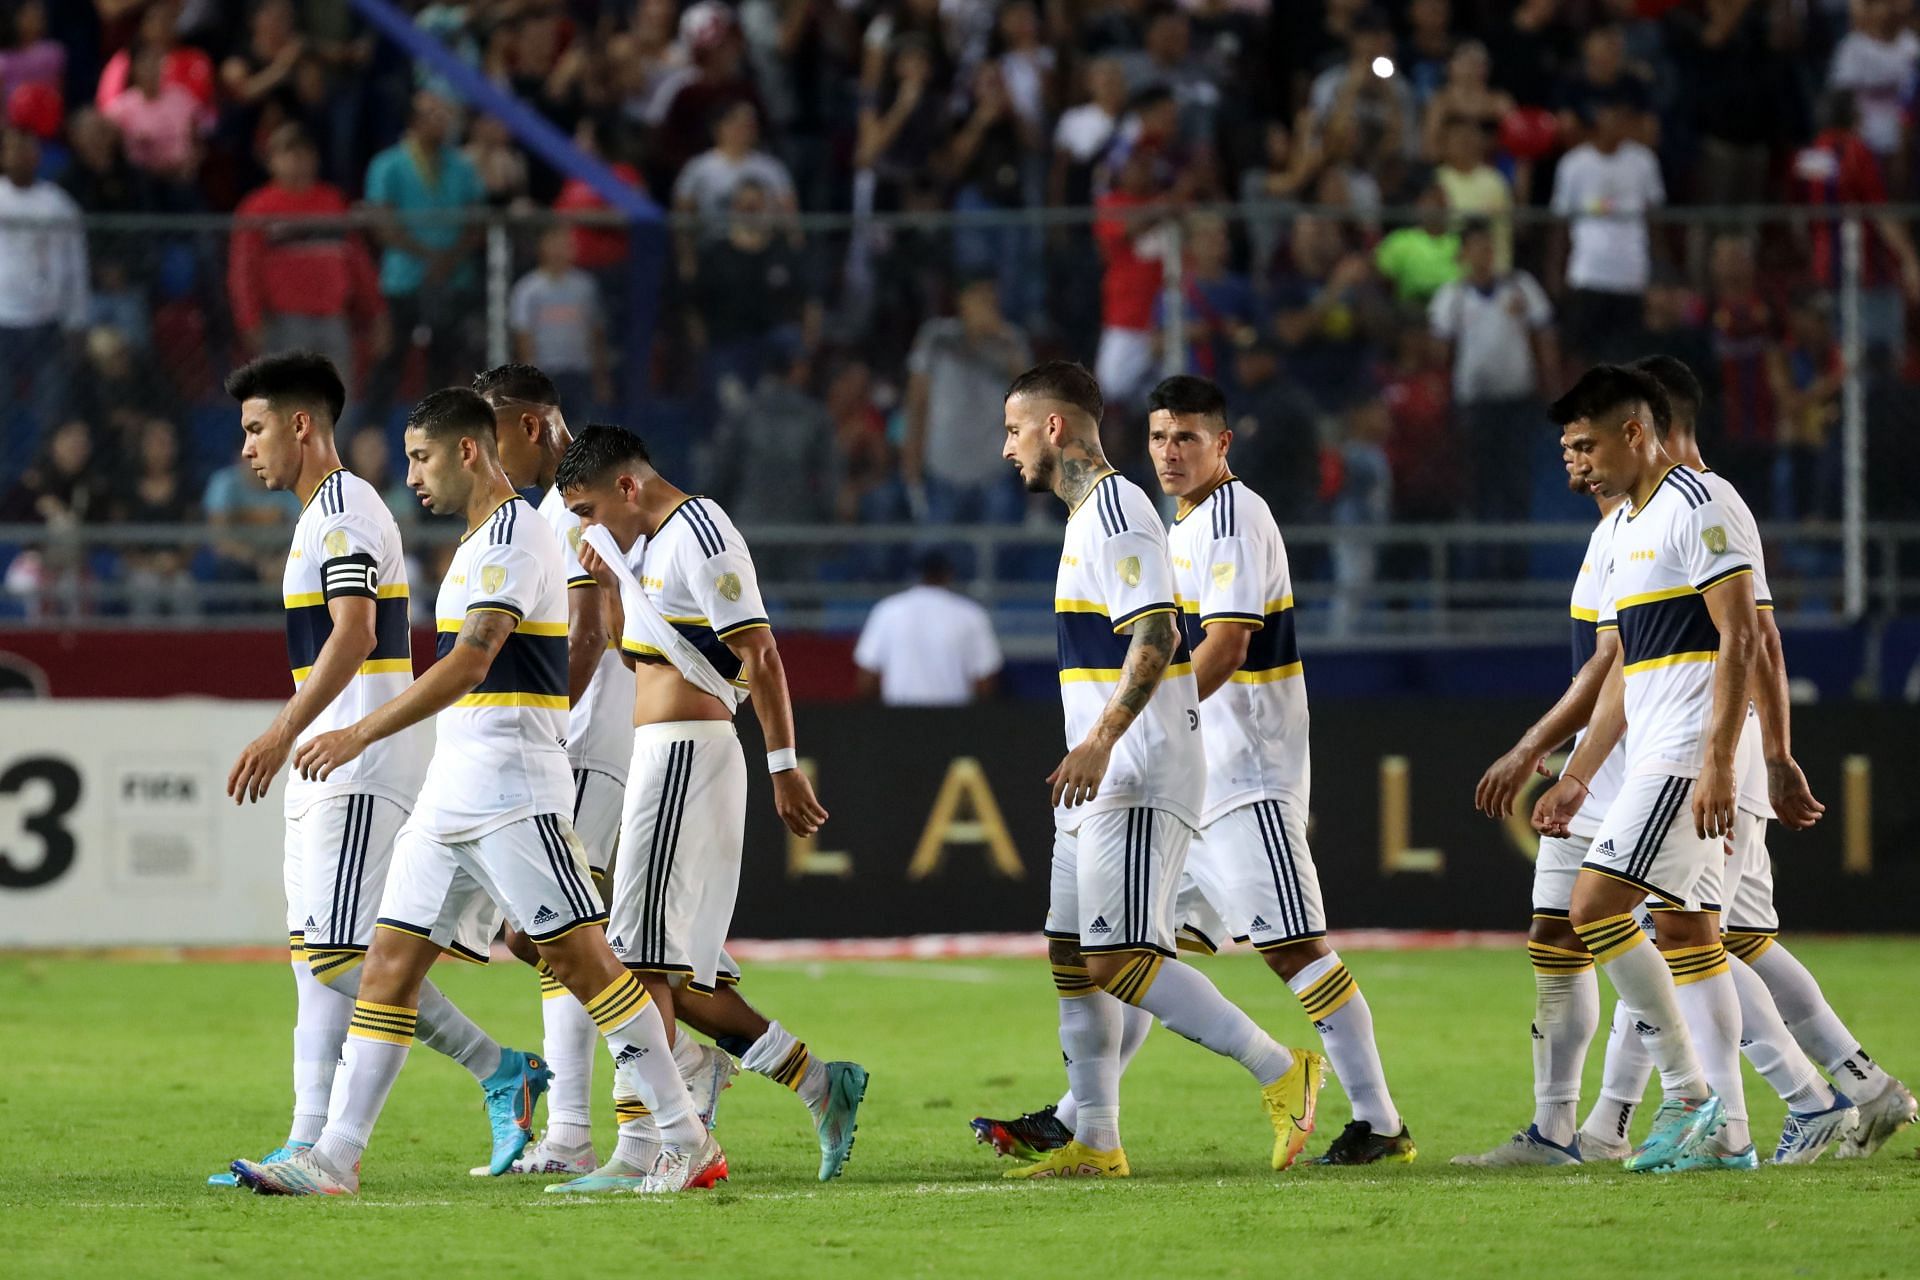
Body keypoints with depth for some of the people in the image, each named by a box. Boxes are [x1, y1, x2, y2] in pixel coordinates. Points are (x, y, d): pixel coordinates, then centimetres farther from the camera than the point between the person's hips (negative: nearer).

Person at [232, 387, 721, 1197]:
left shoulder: (512, 533, -11)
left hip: (511, 788, -10)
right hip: (452, 792, 10)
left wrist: (363, 733, -28)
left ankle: (688, 1144, -5)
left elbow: (472, 661, -23)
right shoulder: (481, 540, 20)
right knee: (391, 958, 3)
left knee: (578, 955, -10)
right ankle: (335, 1159, 2)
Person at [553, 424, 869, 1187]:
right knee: (683, 978, 7)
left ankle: (642, 1148, -13)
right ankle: (822, 1085, 10)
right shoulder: (648, 543, 19)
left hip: (685, 751, -10)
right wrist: (609, 585, 13)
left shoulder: (700, 536, -12)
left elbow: (760, 656, -17)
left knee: (643, 959, -12)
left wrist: (784, 767, -20)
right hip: (663, 753, 10)